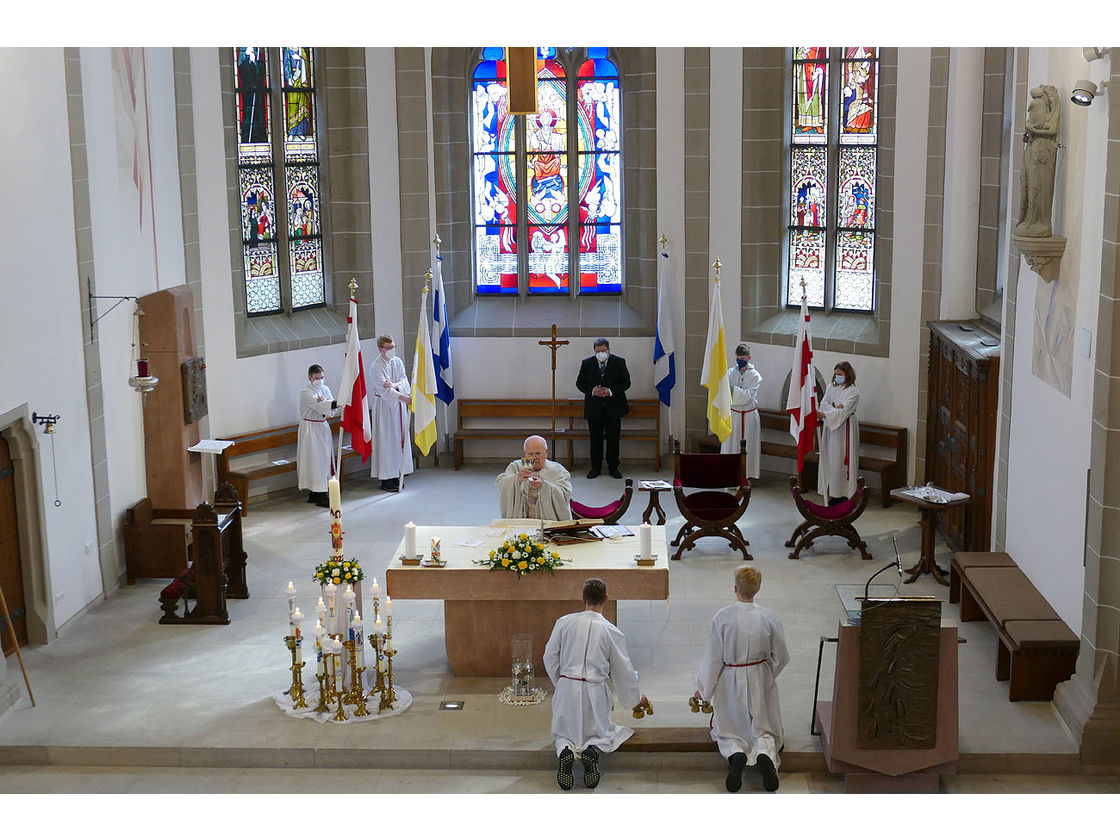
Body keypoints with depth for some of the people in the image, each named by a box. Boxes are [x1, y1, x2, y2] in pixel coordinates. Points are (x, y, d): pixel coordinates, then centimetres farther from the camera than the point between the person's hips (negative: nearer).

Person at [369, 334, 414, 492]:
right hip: (384, 406, -6)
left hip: (399, 404, 6)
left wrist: (395, 385, -21)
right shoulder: (376, 367, -12)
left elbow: (404, 381, 2)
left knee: (400, 438, 7)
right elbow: (384, 390, -21)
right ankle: (386, 479, -1)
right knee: (386, 440, -5)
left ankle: (397, 474, 15)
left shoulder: (398, 362, 8)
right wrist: (405, 398, -31)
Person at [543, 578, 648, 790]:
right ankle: (592, 750, -14)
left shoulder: (564, 622, -4)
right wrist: (636, 697, 21)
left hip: (566, 688, 1)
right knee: (600, 733, 21)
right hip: (595, 691, -1)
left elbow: (550, 658, 3)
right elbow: (624, 671, 5)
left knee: (565, 733, 20)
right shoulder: (612, 632, -5)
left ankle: (565, 750, -16)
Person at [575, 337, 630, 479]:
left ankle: (613, 468, 14)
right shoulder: (587, 363, 3)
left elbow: (626, 382, -1)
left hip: (613, 407, -1)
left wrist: (611, 391, -15)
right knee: (596, 439, 6)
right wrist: (592, 391, -14)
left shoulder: (619, 362, 0)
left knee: (613, 438, 4)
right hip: (594, 407, 1)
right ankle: (596, 468, 15)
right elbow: (580, 383, 4)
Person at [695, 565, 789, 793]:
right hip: (760, 681, 1)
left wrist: (703, 689, 4)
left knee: (728, 731, 17)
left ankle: (736, 755, -16)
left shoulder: (722, 617, -17)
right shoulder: (769, 618, -11)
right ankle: (765, 754, -15)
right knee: (764, 729, 18)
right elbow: (781, 657, 0)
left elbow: (713, 658, -10)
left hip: (730, 682, -1)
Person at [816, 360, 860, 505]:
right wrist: (834, 408, -19)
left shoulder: (853, 391, -9)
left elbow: (843, 411, -20)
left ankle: (843, 492, -4)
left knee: (841, 459, -8)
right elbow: (823, 404, 2)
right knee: (829, 458, 4)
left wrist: (824, 414, -32)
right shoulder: (831, 387, 11)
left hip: (844, 428, -6)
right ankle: (831, 491, 8)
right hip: (829, 426, 6)